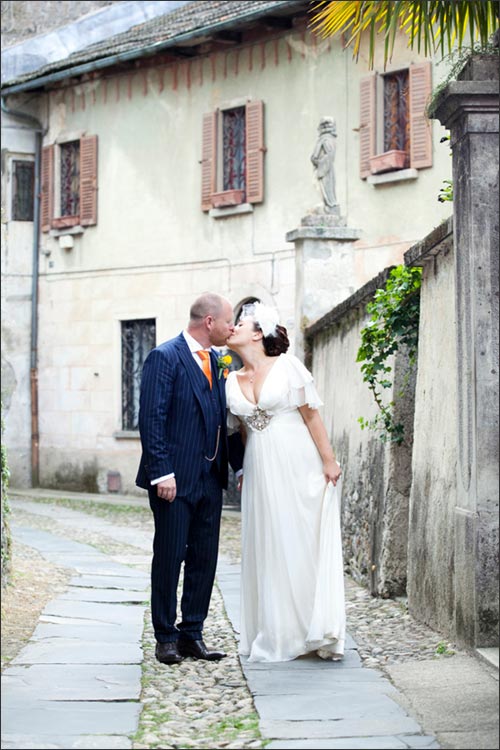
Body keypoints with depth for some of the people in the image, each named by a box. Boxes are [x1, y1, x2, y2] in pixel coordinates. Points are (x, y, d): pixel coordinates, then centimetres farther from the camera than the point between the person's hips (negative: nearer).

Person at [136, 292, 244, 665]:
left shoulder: (216, 362, 14)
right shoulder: (164, 357, -9)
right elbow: (152, 419, -14)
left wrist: (240, 463, 12)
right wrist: (161, 473, -19)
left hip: (210, 478, 7)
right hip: (175, 479, -7)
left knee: (205, 558, 9)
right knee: (170, 557, 1)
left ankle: (192, 633, 17)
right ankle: (166, 637, 11)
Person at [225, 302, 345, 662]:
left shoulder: (287, 366, -3)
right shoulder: (232, 381, 10)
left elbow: (311, 415, -4)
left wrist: (329, 460, -8)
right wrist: (241, 473, 15)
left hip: (299, 466, -4)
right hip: (261, 472, 5)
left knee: (305, 545, -2)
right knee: (267, 549, 5)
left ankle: (317, 631, 4)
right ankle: (276, 634, 13)